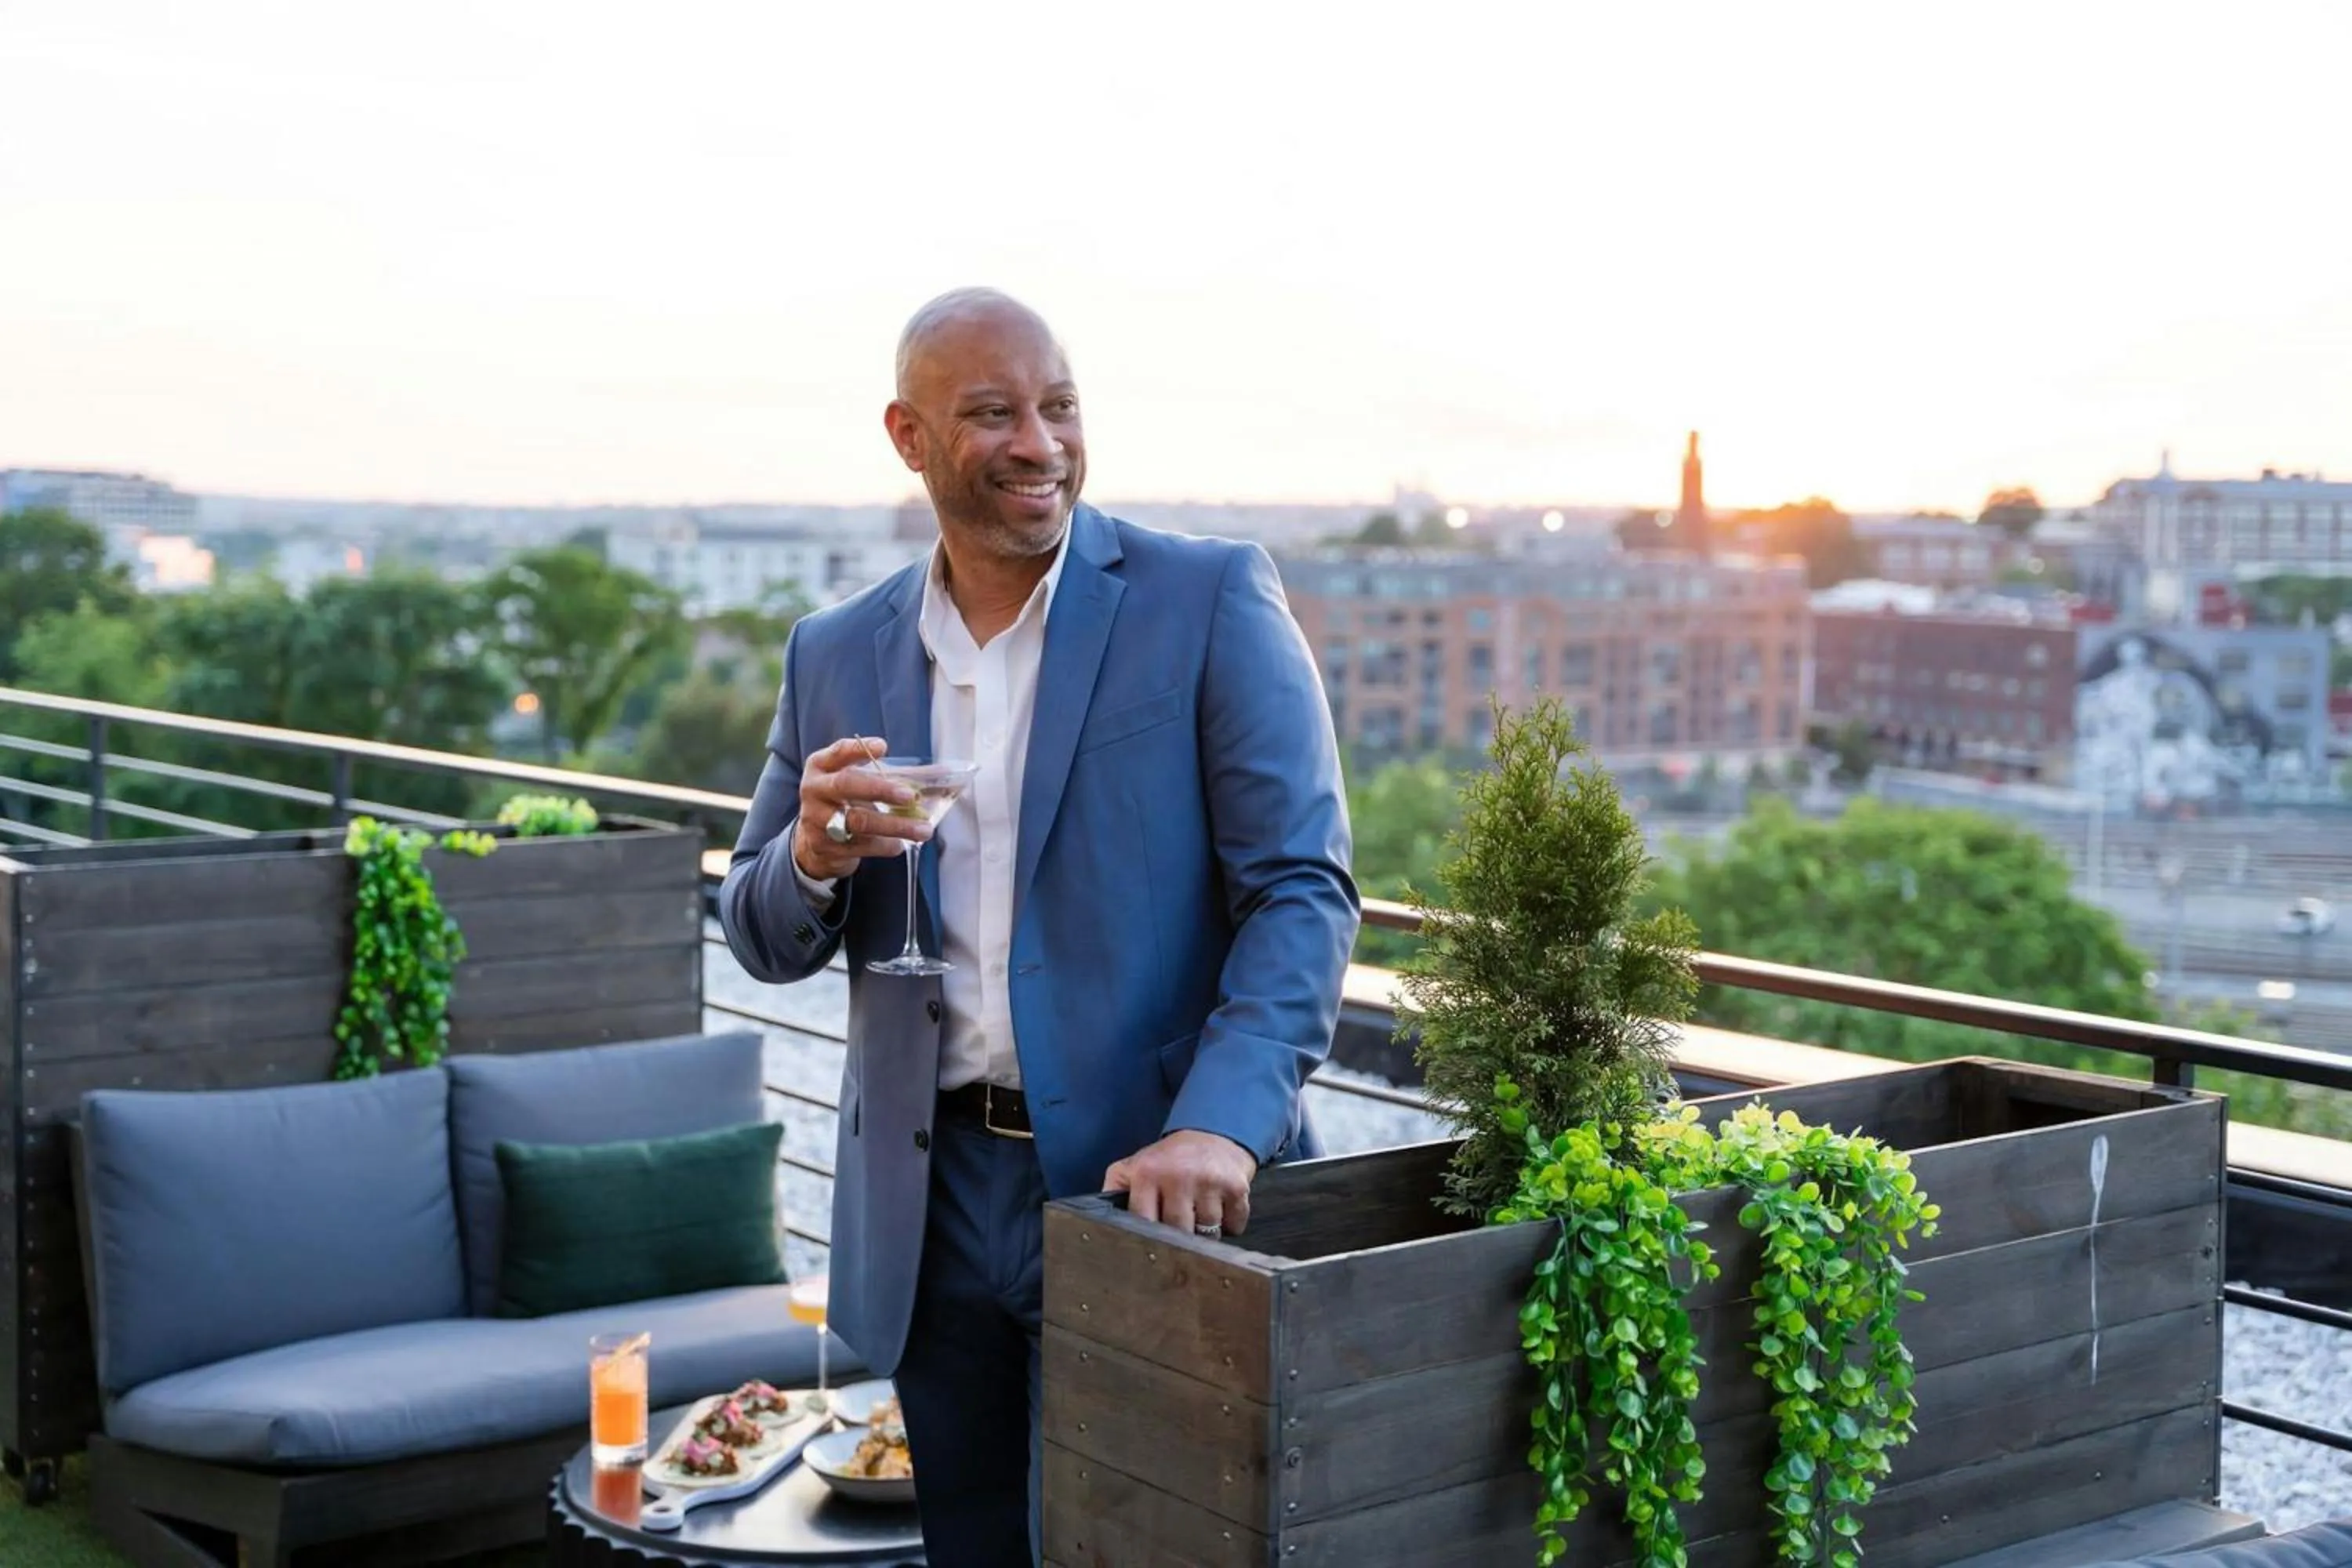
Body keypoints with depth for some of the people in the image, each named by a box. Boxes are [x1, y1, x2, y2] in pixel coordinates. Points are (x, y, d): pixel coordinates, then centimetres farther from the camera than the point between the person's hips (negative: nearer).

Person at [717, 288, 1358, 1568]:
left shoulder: (1210, 601, -5)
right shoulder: (836, 656, 7)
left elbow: (1304, 888, -10)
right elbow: (764, 942, 11)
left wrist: (1219, 1127, -25)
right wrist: (816, 856, -13)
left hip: (1140, 1180, -4)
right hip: (931, 1207, 4)